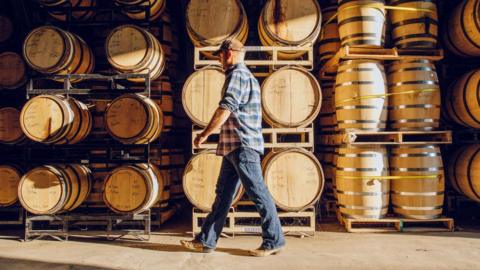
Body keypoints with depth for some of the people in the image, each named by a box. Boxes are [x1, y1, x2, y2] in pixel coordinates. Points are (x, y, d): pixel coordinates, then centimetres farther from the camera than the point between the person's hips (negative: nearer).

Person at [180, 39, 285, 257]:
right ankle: (206, 240, 16)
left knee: (258, 193, -3)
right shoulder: (247, 75, 22)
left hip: (242, 145, -11)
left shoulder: (237, 75, -9)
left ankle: (274, 241, 7)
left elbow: (225, 109, -19)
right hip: (234, 147, 11)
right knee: (223, 193, 10)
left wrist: (204, 134, -12)